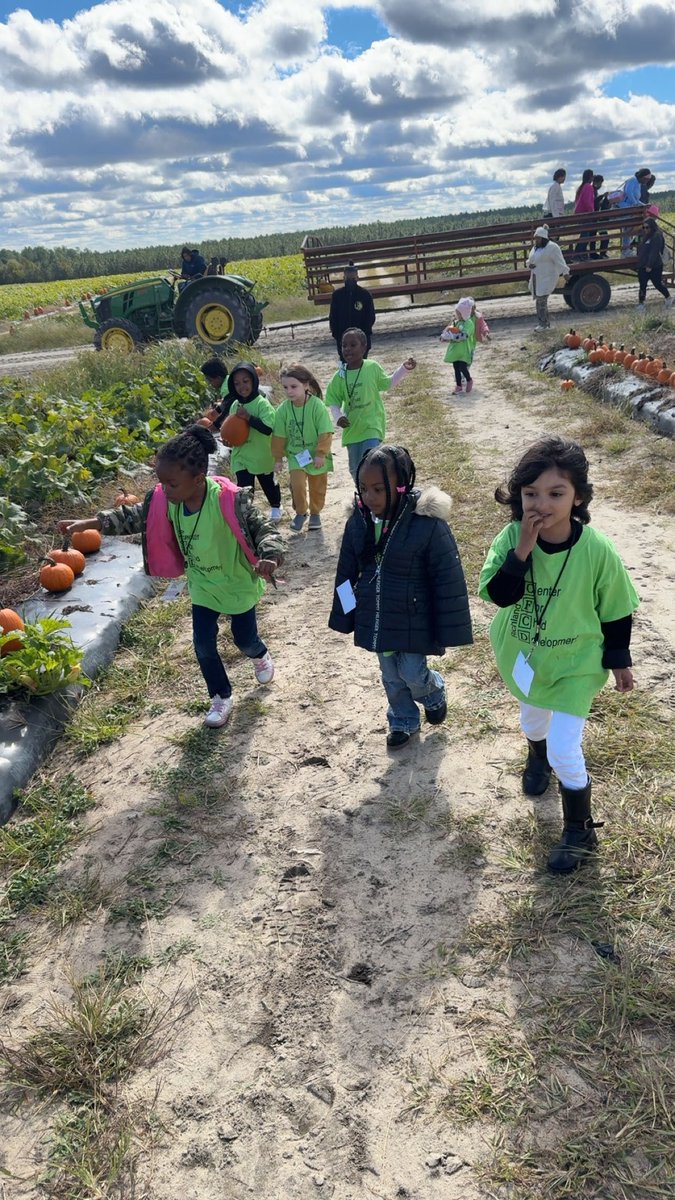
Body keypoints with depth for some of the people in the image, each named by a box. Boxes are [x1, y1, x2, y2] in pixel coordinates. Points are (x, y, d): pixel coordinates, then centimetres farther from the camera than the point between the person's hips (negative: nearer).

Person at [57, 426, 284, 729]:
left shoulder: (230, 501, -36)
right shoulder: (164, 500, -19)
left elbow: (263, 529, -29)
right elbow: (136, 516, -4)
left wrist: (269, 558, -51)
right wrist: (89, 523, -9)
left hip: (238, 584, -4)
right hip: (202, 586, 4)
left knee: (244, 639, 17)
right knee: (204, 645, 8)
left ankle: (260, 656, 55)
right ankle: (221, 697, 31)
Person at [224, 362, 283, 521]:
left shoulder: (262, 403, -20)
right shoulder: (235, 405, -1)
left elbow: (268, 428, -32)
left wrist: (248, 417, -34)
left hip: (262, 455, -3)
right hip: (241, 456, 3)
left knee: (268, 483, 21)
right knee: (243, 488, -4)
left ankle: (276, 507, 46)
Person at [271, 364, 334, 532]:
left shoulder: (317, 405, -21)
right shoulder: (283, 409, -11)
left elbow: (325, 433, -17)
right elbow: (279, 436, -2)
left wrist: (321, 454, -17)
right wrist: (278, 458, 1)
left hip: (316, 455, -1)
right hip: (295, 455, 1)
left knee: (317, 487, 12)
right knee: (297, 484, -13)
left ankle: (315, 513, 36)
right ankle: (300, 512, 12)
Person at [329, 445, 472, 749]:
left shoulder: (428, 524, -24)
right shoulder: (359, 521, -8)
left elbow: (447, 580, -16)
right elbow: (346, 572, 5)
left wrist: (446, 630, -13)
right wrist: (344, 617, 9)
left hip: (412, 620, -5)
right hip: (376, 618, 5)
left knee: (412, 674, 3)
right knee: (391, 676, 19)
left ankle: (434, 692, 39)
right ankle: (403, 721, 44)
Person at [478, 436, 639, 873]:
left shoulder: (597, 550, -26)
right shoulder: (512, 537, -21)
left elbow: (617, 610, -12)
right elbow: (498, 595, -28)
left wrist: (619, 660, -2)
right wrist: (522, 551, -39)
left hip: (575, 664, -3)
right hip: (524, 656, 4)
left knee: (565, 753, -4)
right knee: (533, 720, 29)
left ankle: (580, 832, 22)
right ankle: (538, 759, 65)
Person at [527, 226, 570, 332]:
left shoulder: (552, 247, -10)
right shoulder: (535, 248, 15)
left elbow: (559, 262, -13)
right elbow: (530, 260, 26)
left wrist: (565, 272, -19)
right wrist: (529, 264, 3)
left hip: (547, 279, -8)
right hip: (536, 279, 8)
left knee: (541, 300, -13)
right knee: (539, 300, 10)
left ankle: (543, 323, -6)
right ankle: (546, 321, 21)